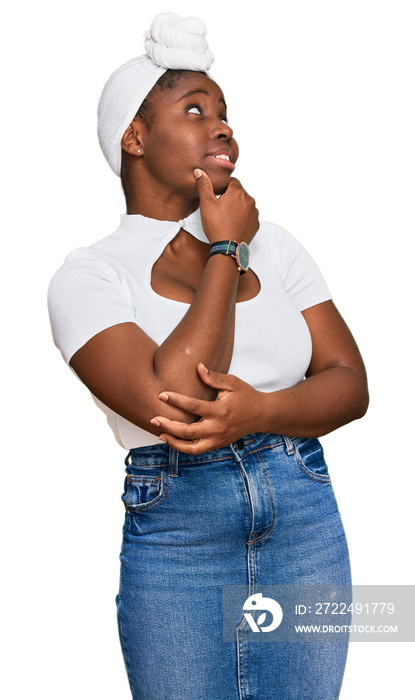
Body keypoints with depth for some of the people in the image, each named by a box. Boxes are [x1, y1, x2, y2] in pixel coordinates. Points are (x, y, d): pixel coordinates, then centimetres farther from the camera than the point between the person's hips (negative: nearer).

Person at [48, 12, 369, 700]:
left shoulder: (273, 243, 8)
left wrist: (261, 411, -18)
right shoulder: (89, 274, -5)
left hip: (308, 520, 4)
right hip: (176, 532, -3)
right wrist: (225, 251, -11)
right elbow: (168, 402, -21)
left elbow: (350, 382, 3)